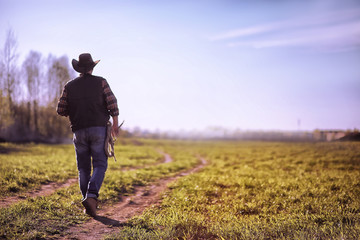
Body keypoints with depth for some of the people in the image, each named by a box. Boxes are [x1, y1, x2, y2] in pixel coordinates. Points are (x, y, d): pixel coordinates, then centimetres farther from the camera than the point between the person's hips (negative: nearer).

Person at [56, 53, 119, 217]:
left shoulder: (69, 86, 6)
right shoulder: (100, 82, 1)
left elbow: (61, 110, 4)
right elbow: (112, 104, -5)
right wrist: (115, 124, 4)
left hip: (79, 131, 2)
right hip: (98, 129, -2)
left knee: (84, 168, 10)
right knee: (99, 165, 2)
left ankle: (89, 206, 11)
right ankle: (91, 196, -19)